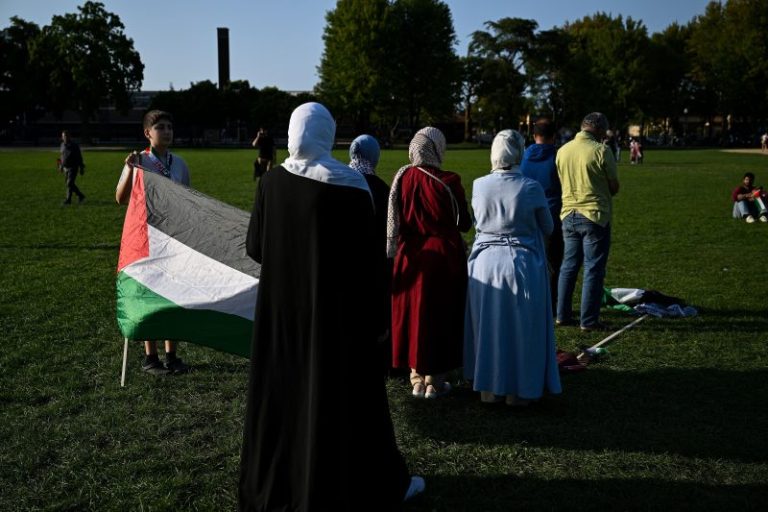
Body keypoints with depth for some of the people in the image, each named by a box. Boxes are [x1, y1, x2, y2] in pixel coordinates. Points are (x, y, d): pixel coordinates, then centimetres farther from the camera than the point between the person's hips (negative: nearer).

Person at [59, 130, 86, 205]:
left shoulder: (74, 145, -13)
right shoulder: (62, 145, 4)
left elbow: (79, 157, -10)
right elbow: (61, 156, 17)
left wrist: (81, 168, -11)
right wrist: (60, 166, 16)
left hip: (73, 168, -7)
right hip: (66, 168, 7)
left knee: (69, 183, -11)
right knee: (68, 183, 10)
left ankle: (68, 200, -3)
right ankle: (80, 196, 24)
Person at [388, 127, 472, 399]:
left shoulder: (402, 178, -6)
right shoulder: (449, 182, -14)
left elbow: (395, 222, -1)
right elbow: (464, 224, -4)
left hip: (411, 256, 3)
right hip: (444, 257, -3)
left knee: (413, 314, 13)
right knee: (440, 316, 8)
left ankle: (417, 378, 21)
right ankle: (434, 381, 15)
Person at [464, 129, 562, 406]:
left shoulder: (479, 185, -5)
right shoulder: (531, 188, -13)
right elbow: (548, 228, 0)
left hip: (485, 263, 3)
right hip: (522, 265, -3)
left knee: (487, 326, 15)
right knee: (521, 328, 10)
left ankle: (488, 388, 23)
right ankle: (517, 391, 18)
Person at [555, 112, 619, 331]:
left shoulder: (562, 151, 4)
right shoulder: (601, 151, -12)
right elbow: (614, 187, -5)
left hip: (569, 214, 6)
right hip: (594, 216, -5)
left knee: (568, 266, 14)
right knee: (593, 270, 1)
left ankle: (563, 315, 18)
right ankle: (589, 320, 4)